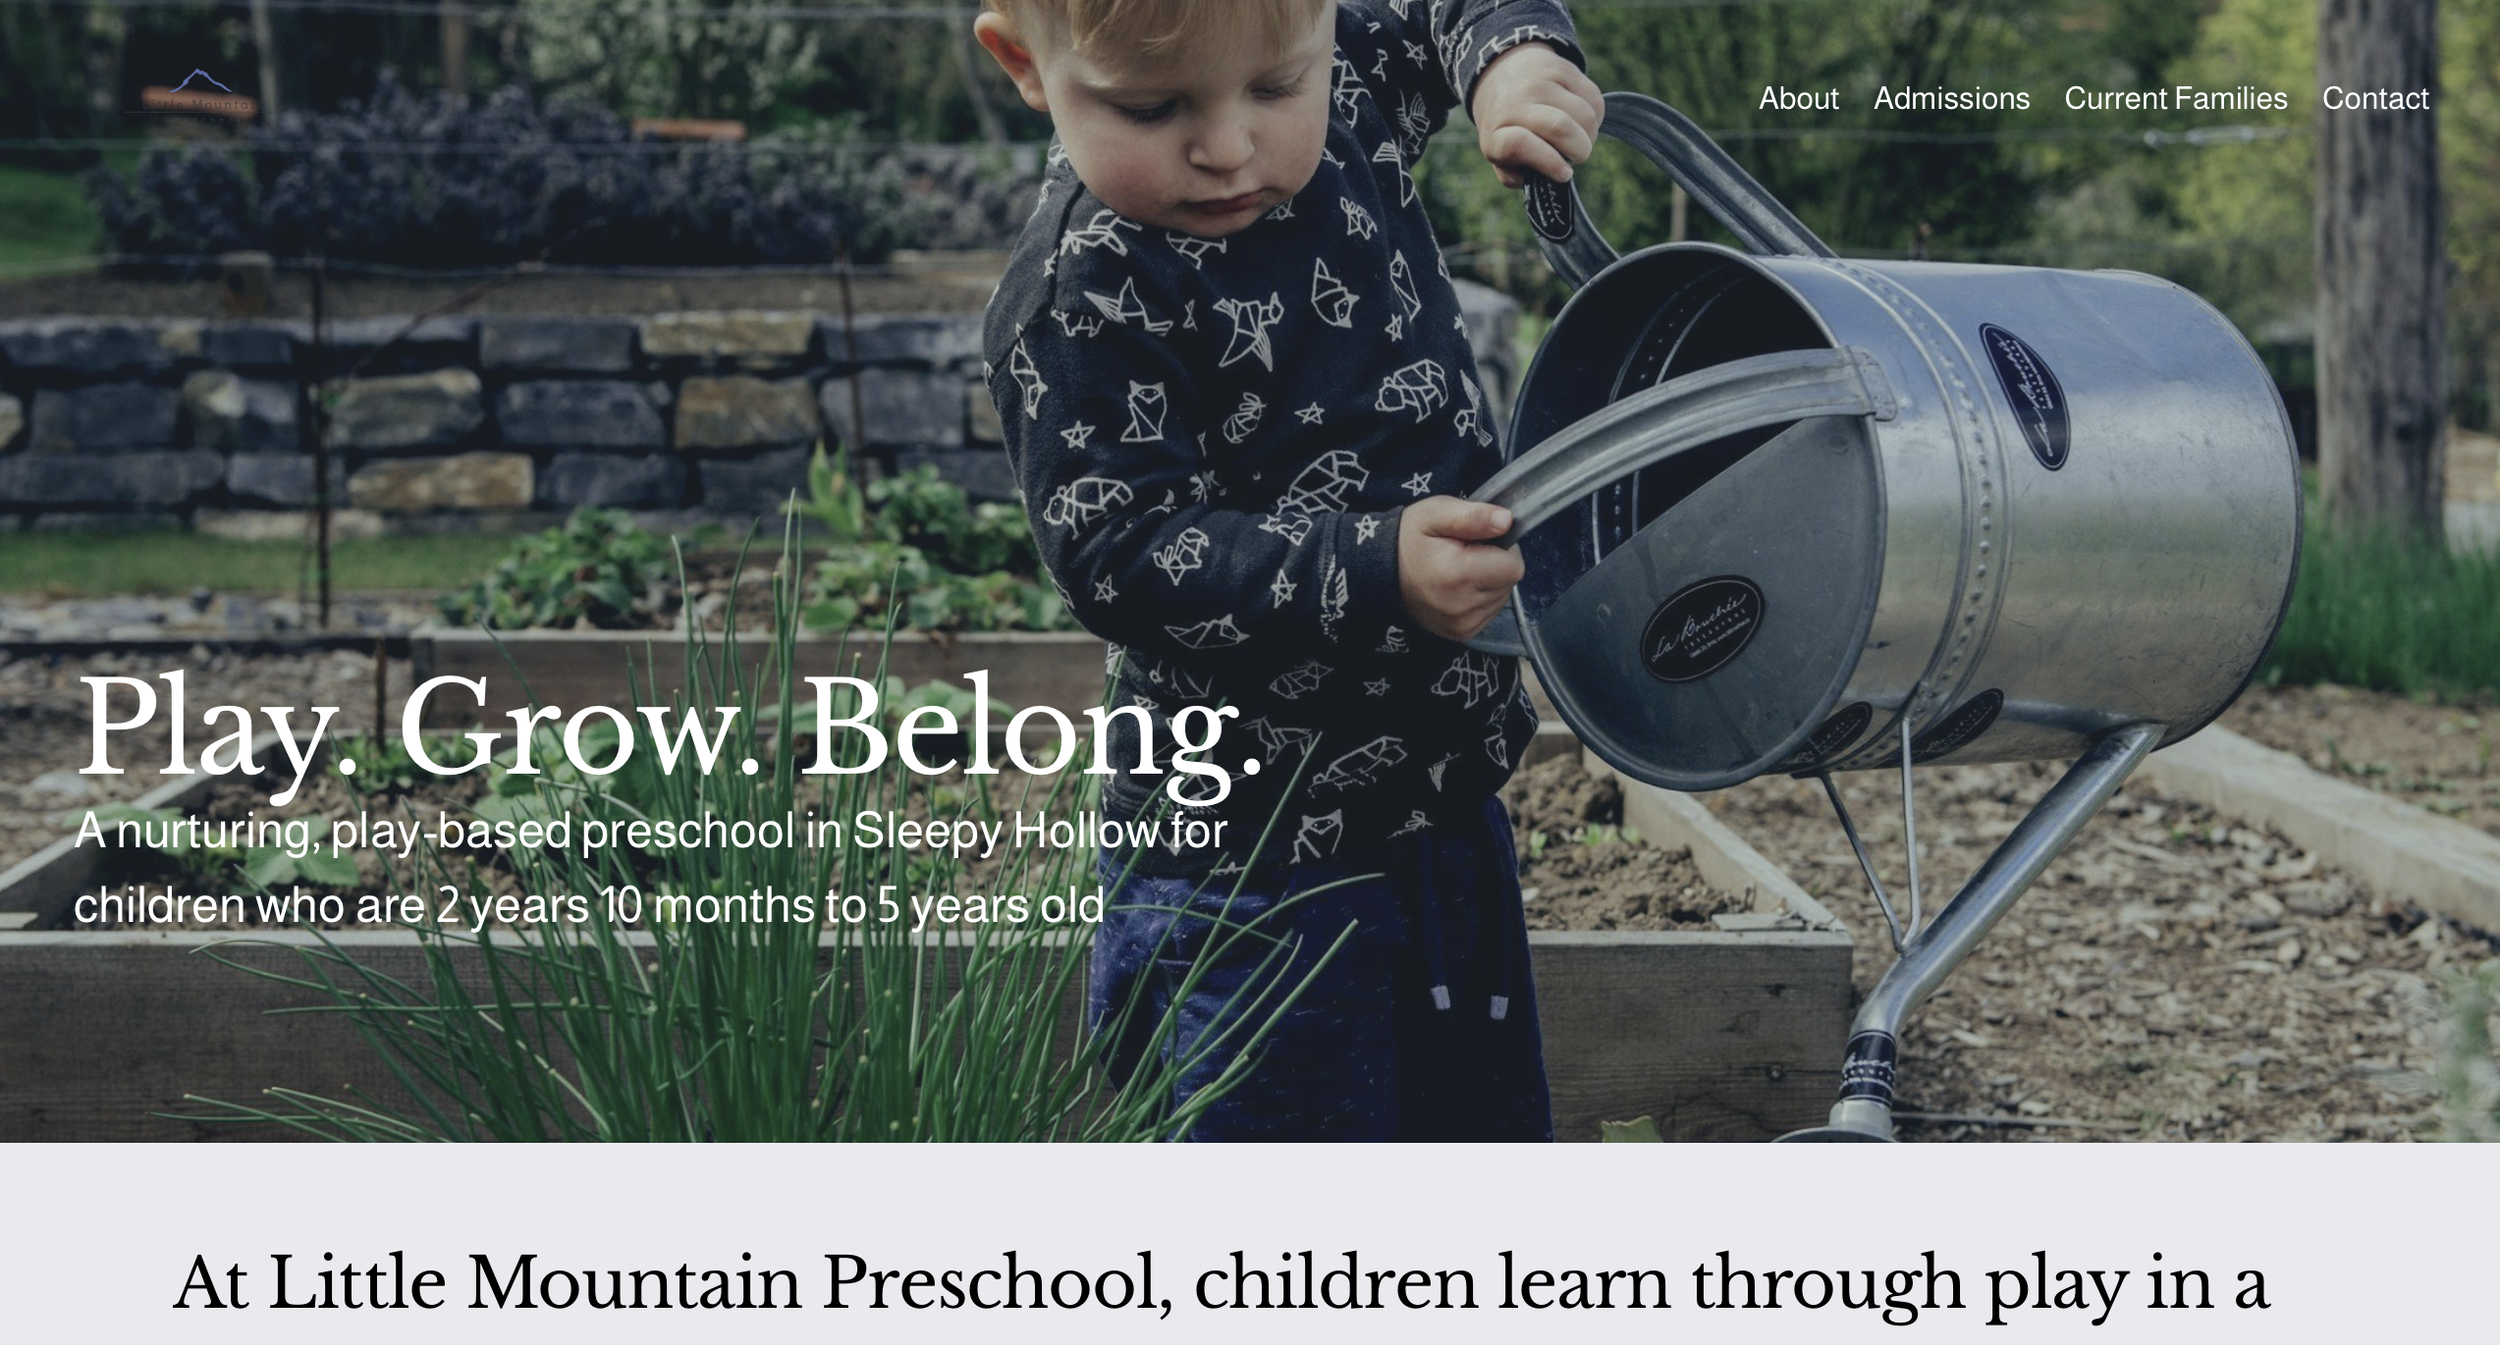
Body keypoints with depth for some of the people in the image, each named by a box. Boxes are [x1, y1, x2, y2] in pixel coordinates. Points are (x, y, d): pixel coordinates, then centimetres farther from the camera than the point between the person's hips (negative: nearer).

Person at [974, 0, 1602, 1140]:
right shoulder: (1076, 303, -22)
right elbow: (1123, 557, -26)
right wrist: (1374, 574, -37)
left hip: (1445, 783, 8)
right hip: (1250, 848, -7)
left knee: (1490, 1120, 21)